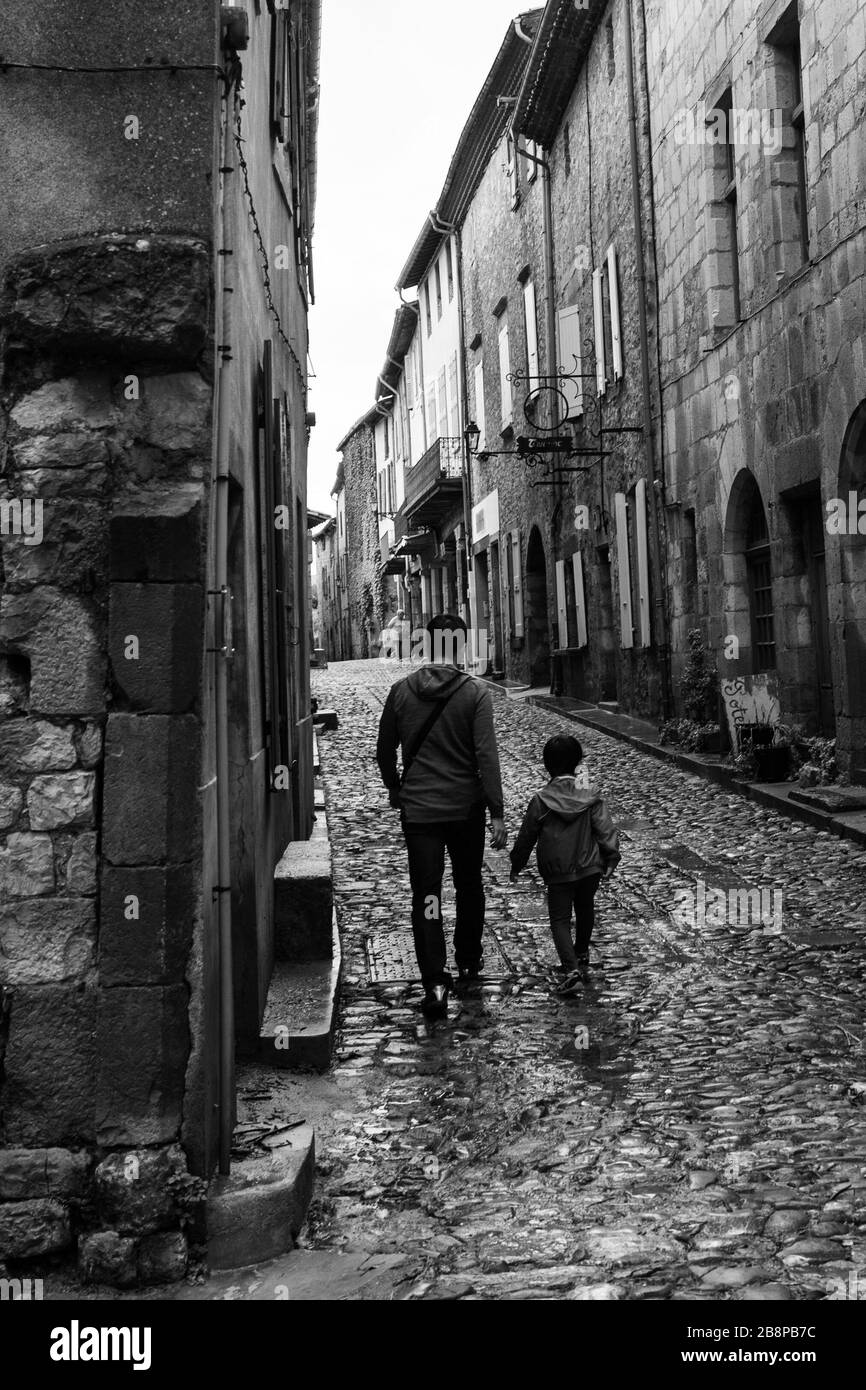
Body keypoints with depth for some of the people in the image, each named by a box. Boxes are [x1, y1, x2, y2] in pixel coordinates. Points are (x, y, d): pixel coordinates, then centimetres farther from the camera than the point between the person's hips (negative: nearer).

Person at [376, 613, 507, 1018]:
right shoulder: (475, 692, -9)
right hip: (466, 807, 0)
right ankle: (469, 962, 33)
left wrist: (395, 791, 23)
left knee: (426, 896, 1)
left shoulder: (401, 690, -1)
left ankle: (435, 981, -10)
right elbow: (486, 756, -13)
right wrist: (497, 813, -10)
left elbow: (384, 751, 7)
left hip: (417, 808, 1)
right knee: (469, 886, 20)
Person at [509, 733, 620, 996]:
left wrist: (516, 865, 11)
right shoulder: (590, 798, -5)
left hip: (558, 874, -2)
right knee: (585, 910, 25)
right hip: (590, 868, 3)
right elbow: (606, 830, -7)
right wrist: (611, 859, 1)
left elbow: (526, 837, -1)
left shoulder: (540, 801, -9)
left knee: (560, 920, 3)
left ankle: (572, 968, -16)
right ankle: (581, 955, 39)